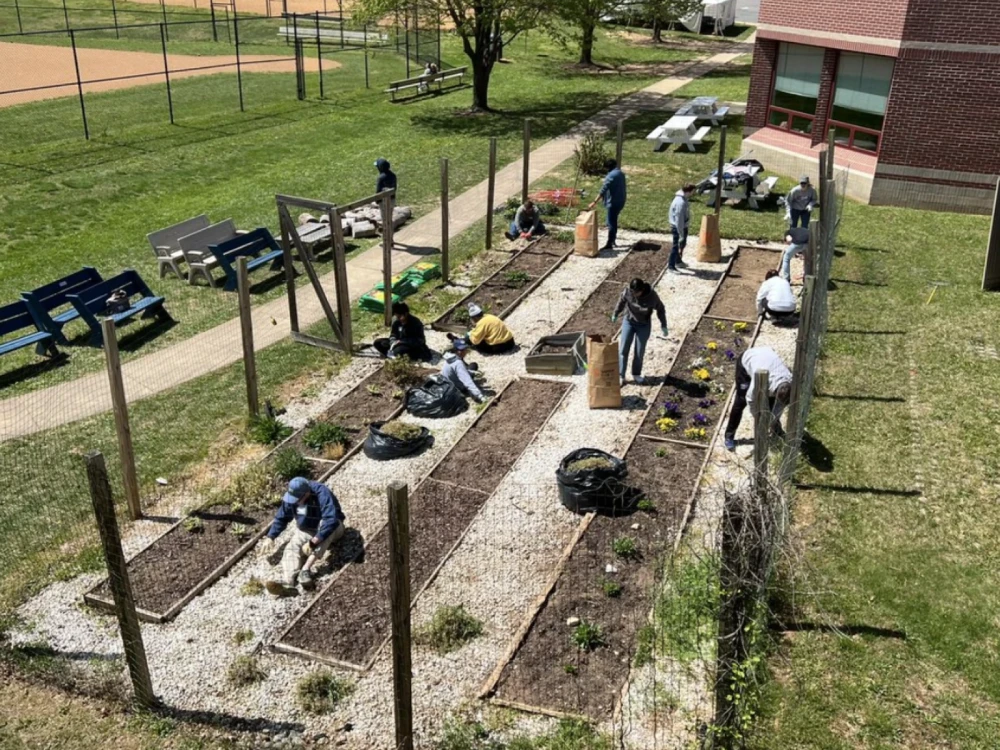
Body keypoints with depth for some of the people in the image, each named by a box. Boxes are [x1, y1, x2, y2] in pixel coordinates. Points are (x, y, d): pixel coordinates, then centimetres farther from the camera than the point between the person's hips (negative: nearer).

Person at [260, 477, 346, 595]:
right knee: (292, 547, -22)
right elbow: (281, 518, 2)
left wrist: (313, 542, -46)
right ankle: (287, 582, -49)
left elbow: (331, 520, -43)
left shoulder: (322, 495, -33)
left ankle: (305, 570, -43)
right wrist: (270, 537, -9)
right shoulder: (291, 497, -13)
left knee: (324, 525, -38)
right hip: (305, 530, 5)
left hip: (331, 529, -5)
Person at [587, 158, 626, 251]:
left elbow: (603, 189, -26)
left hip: (613, 202, -10)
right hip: (620, 201, 10)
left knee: (611, 223, -5)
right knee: (614, 222, 19)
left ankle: (609, 244, -3)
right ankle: (613, 241, 28)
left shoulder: (611, 175, -19)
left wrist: (594, 202, -30)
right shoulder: (621, 173, 11)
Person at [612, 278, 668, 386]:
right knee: (623, 350, -1)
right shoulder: (627, 291, -21)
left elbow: (660, 309, -8)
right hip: (628, 322, 1)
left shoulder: (652, 296, -26)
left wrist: (663, 325, -2)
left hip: (644, 325, -1)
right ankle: (621, 376, 6)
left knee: (639, 352, 7)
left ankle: (636, 374, 26)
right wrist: (615, 314, 14)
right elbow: (621, 301, 1)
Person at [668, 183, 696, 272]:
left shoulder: (684, 199, 1)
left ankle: (678, 261, 43)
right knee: (677, 246, 1)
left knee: (682, 244, 24)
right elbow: (679, 220, -28)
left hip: (683, 226, 10)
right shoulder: (680, 202, -31)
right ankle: (671, 266, 12)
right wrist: (681, 234, -24)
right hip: (678, 228, -10)